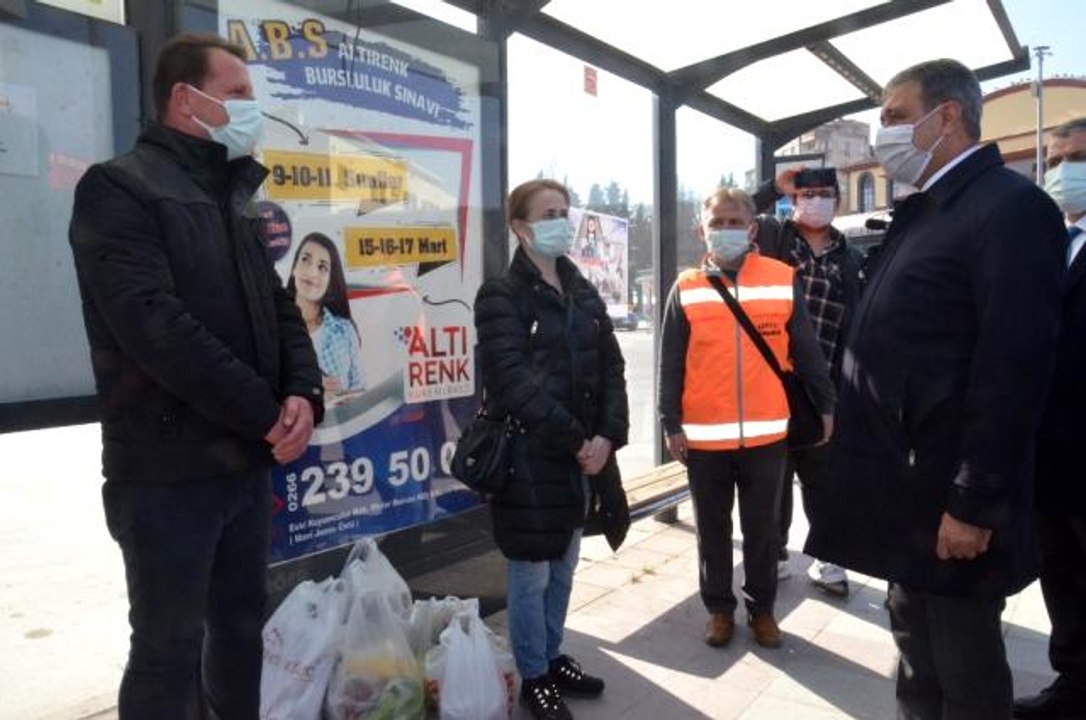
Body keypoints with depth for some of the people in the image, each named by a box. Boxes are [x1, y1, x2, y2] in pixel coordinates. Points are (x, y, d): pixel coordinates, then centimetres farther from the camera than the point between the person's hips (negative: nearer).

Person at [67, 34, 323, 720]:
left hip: (249, 462, 8)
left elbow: (281, 310, 13)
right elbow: (155, 326, -20)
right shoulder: (120, 188, -8)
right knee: (169, 649, 5)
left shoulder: (234, 201, 17)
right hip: (169, 470, -7)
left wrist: (303, 394, -7)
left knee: (242, 628, 17)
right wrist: (266, 413, -17)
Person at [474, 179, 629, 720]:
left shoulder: (583, 293, 12)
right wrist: (574, 441, -18)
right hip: (528, 453, -6)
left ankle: (553, 657, 35)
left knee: (563, 566, 17)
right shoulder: (501, 295, -8)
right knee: (532, 573, 5)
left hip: (582, 451, 6)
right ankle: (533, 677, 23)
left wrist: (607, 435, -7)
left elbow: (611, 367, 7)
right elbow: (517, 382, -18)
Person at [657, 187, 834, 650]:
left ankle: (762, 607, 30)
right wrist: (671, 423, -3)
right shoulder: (686, 289, 1)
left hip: (766, 433, 0)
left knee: (762, 528, 13)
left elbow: (806, 351, 7)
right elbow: (670, 364, 1)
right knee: (712, 529, 13)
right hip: (704, 436, 0)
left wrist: (825, 405, 8)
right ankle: (719, 608, 30)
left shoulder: (783, 280, 1)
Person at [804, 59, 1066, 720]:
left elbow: (1013, 368, -21)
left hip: (951, 496, -9)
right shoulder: (920, 212, 14)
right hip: (907, 483, 9)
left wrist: (973, 504, -21)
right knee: (916, 648, 22)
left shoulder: (1011, 206, -14)